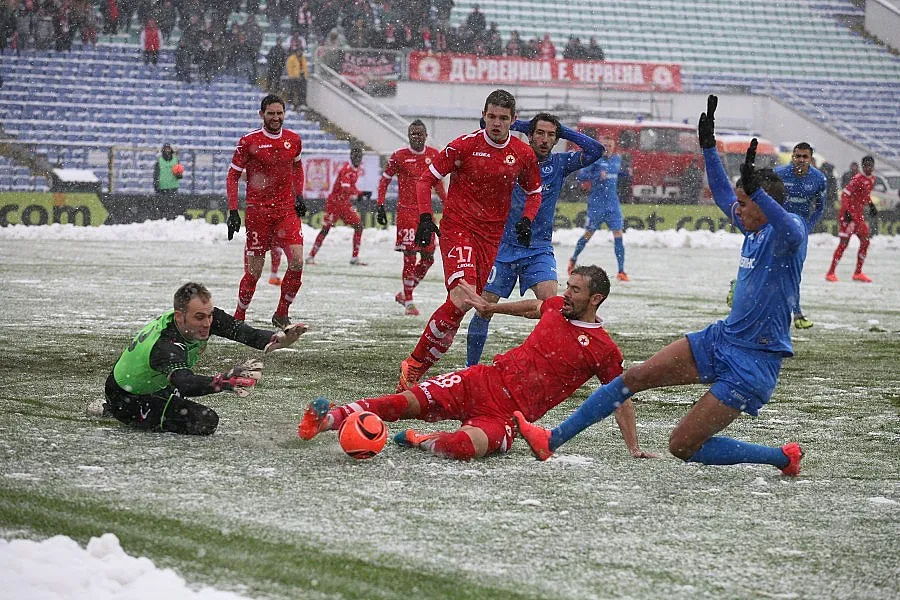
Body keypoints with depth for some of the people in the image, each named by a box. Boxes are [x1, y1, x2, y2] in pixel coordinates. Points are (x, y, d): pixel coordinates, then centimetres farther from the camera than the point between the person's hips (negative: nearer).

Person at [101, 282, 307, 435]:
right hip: (125, 398, -9)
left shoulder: (204, 317, -20)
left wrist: (280, 339, -49)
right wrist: (224, 381, -77)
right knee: (205, 421, -22)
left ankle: (109, 408, 32)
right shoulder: (165, 347, -43)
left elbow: (242, 331, -30)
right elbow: (184, 383, -59)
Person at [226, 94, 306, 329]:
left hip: (287, 210, 3)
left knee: (297, 262, -13)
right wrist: (233, 211, -7)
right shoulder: (249, 142, -6)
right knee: (254, 270, -1)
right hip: (258, 211, -3)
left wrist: (298, 196, 12)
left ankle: (282, 313, 4)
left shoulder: (293, 140, 5)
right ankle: (238, 318, 19)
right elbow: (232, 176, 0)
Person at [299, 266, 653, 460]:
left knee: (463, 446, -36)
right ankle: (329, 419, -19)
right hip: (484, 380, 5)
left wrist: (634, 448, -1)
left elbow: (621, 400, 3)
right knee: (409, 401, -16)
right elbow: (533, 306, 36)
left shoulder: (604, 350, -4)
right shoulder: (558, 307, 11)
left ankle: (420, 442, -7)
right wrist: (493, 308, 43)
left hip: (508, 414, -5)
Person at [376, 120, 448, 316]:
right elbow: (384, 181, 3)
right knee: (410, 255, -10)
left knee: (428, 257, 5)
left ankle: (405, 294, 22)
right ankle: (408, 302, -3)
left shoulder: (434, 155, 7)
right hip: (406, 210, -5)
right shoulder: (399, 157, -5)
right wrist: (380, 206, -4)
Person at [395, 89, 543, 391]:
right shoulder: (465, 145, -7)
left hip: (492, 237, 5)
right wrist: (425, 217, -14)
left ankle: (417, 367, 12)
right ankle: (414, 365, -10)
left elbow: (534, 192, 20)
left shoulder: (524, 154, 4)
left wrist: (526, 220, 1)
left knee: (468, 303, 1)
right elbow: (426, 179, -1)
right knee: (462, 300, -22)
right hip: (457, 228, -5)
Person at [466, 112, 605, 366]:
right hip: (503, 247, -1)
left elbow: (596, 150, -6)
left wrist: (562, 130, -5)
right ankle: (470, 367, 13)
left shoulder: (559, 163, 3)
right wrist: (519, 125, -10)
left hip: (539, 249, 1)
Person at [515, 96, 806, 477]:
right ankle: (551, 441, 12)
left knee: (682, 447, -9)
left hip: (754, 362, -9)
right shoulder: (753, 230, 8)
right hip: (722, 338, 9)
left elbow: (792, 234, -43)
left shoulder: (788, 230, -16)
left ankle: (784, 457, 3)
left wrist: (755, 189, -53)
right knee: (635, 377, 4)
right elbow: (722, 195, 27)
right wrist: (708, 146, 23)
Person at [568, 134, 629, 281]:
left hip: (613, 204, 4)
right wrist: (598, 176, -25)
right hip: (597, 204, -4)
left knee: (618, 235, -5)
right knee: (588, 234, 7)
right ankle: (573, 260, 31)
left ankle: (621, 271, -6)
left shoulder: (617, 159, 10)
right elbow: (579, 175, -16)